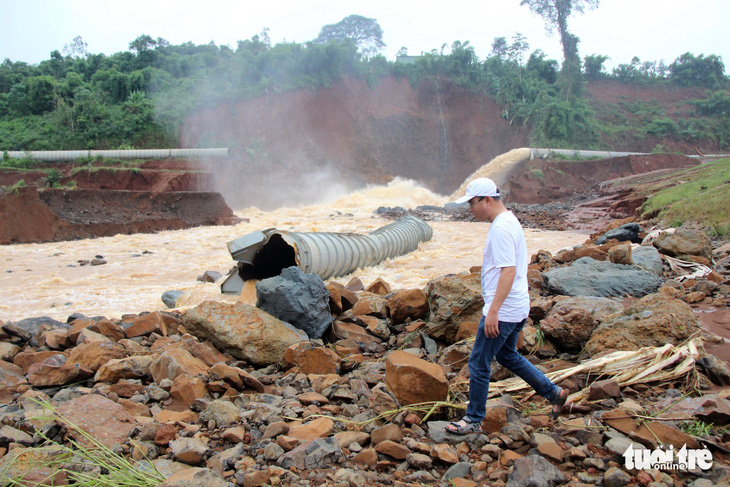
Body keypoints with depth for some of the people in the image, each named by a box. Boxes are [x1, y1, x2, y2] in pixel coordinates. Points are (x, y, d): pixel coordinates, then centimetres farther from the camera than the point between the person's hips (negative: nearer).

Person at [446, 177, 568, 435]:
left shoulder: (501, 228, -20)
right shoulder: (510, 220, 12)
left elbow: (508, 271, -27)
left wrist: (493, 311, -28)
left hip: (503, 311, -11)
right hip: (516, 308, 11)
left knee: (479, 363, 1)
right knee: (507, 355, 25)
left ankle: (473, 420, 15)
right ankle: (553, 393, 30)